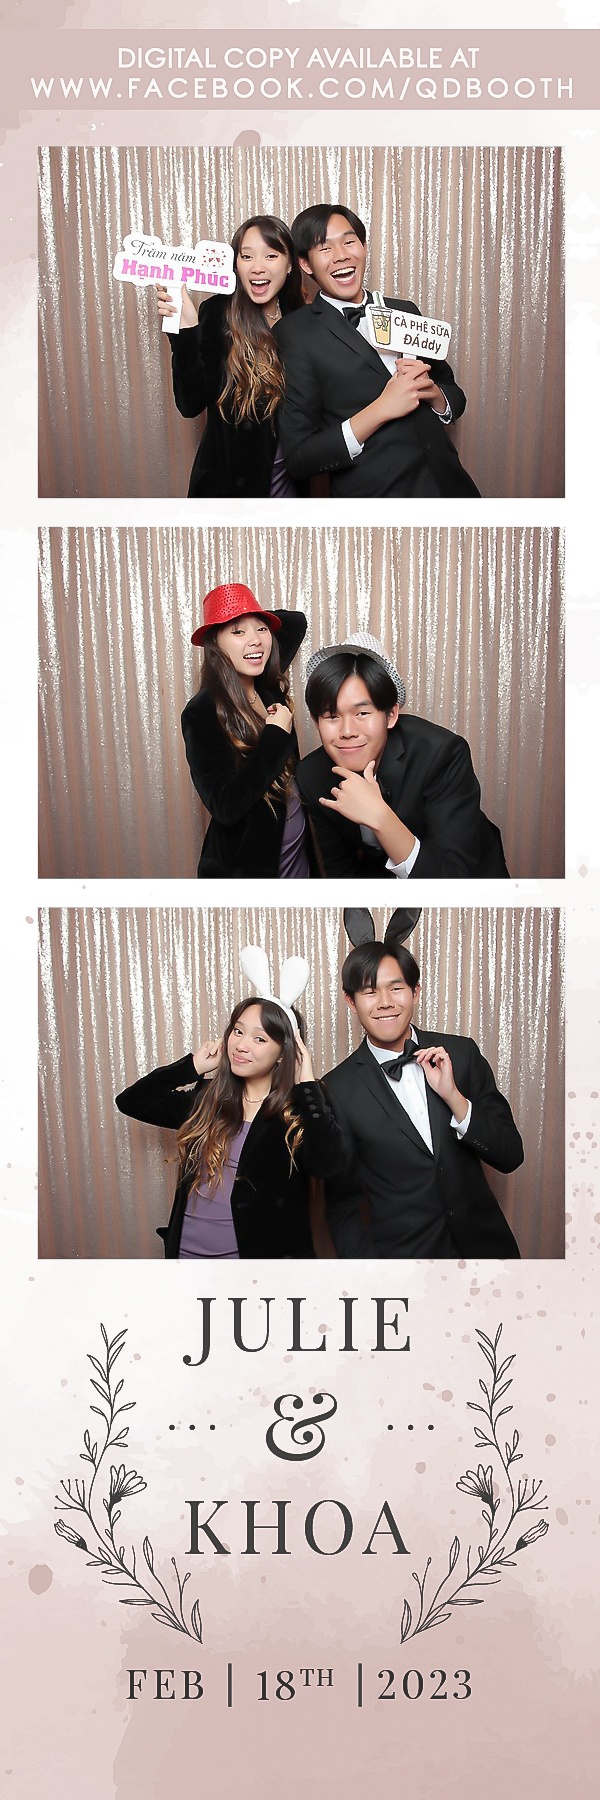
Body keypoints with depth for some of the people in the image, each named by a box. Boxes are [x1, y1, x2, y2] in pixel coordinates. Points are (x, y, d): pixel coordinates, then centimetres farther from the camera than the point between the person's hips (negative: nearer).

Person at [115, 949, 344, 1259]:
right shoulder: (207, 1099, 4)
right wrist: (192, 1066, 0)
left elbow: (325, 1162, -29)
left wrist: (306, 1082, -23)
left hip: (265, 1254, -4)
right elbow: (129, 1102, 6)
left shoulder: (298, 1111, -10)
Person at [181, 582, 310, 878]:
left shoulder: (268, 688, 0)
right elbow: (226, 807, -30)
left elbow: (296, 622, 18)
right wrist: (277, 734, -22)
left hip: (297, 852, 7)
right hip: (245, 866, -6)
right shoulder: (201, 713, -19)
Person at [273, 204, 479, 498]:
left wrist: (431, 390, -9)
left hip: (449, 484, 5)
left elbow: (456, 401, 14)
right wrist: (381, 410, -20)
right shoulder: (294, 334, -8)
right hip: (375, 492, -5)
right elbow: (298, 458, -13)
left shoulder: (405, 311, 7)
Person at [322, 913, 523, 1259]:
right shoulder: (338, 1090, -11)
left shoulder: (462, 1053, -6)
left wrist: (452, 1096, -19)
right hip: (401, 1250, -2)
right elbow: (341, 1203, -6)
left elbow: (511, 1156, -5)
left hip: (484, 1242, 3)